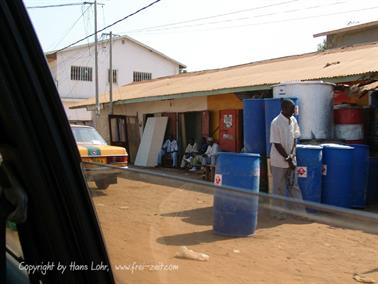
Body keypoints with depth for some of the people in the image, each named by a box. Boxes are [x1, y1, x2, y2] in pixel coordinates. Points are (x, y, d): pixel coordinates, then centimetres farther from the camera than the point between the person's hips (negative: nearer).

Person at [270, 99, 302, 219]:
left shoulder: (293, 120, 3)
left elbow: (294, 139, 8)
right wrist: (287, 158, -15)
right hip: (279, 161, -6)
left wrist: (291, 156, -4)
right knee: (279, 187, 4)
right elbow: (277, 144, -17)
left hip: (290, 159, 6)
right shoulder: (276, 123, -17)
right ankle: (278, 212, 16)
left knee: (294, 185, 10)